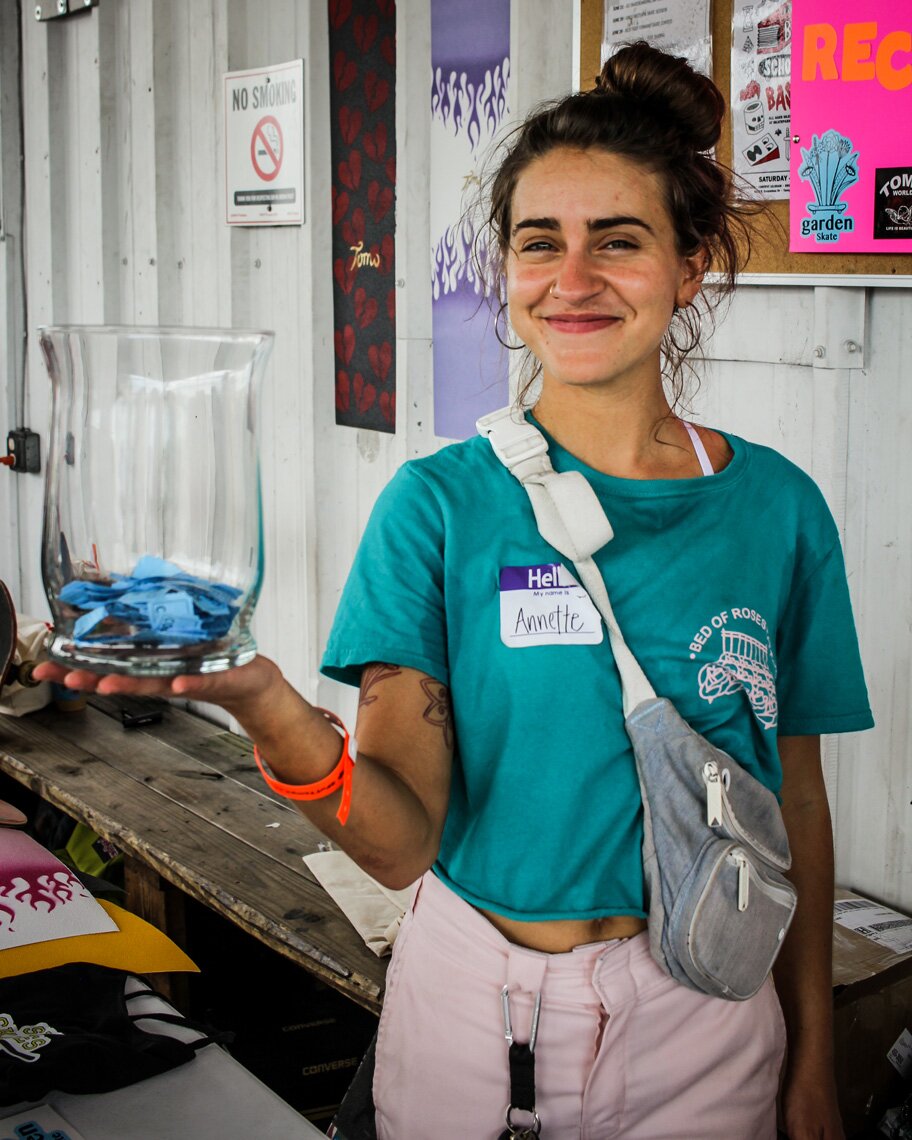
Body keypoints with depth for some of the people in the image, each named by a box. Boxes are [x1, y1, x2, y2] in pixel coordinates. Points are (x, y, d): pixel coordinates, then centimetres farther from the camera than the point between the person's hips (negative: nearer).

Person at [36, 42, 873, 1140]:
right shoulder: (440, 503, -10)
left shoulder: (775, 506, -4)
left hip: (700, 1016, 2)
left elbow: (795, 797, 4)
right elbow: (403, 841, -18)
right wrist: (264, 700, -37)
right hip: (474, 1003, -1)